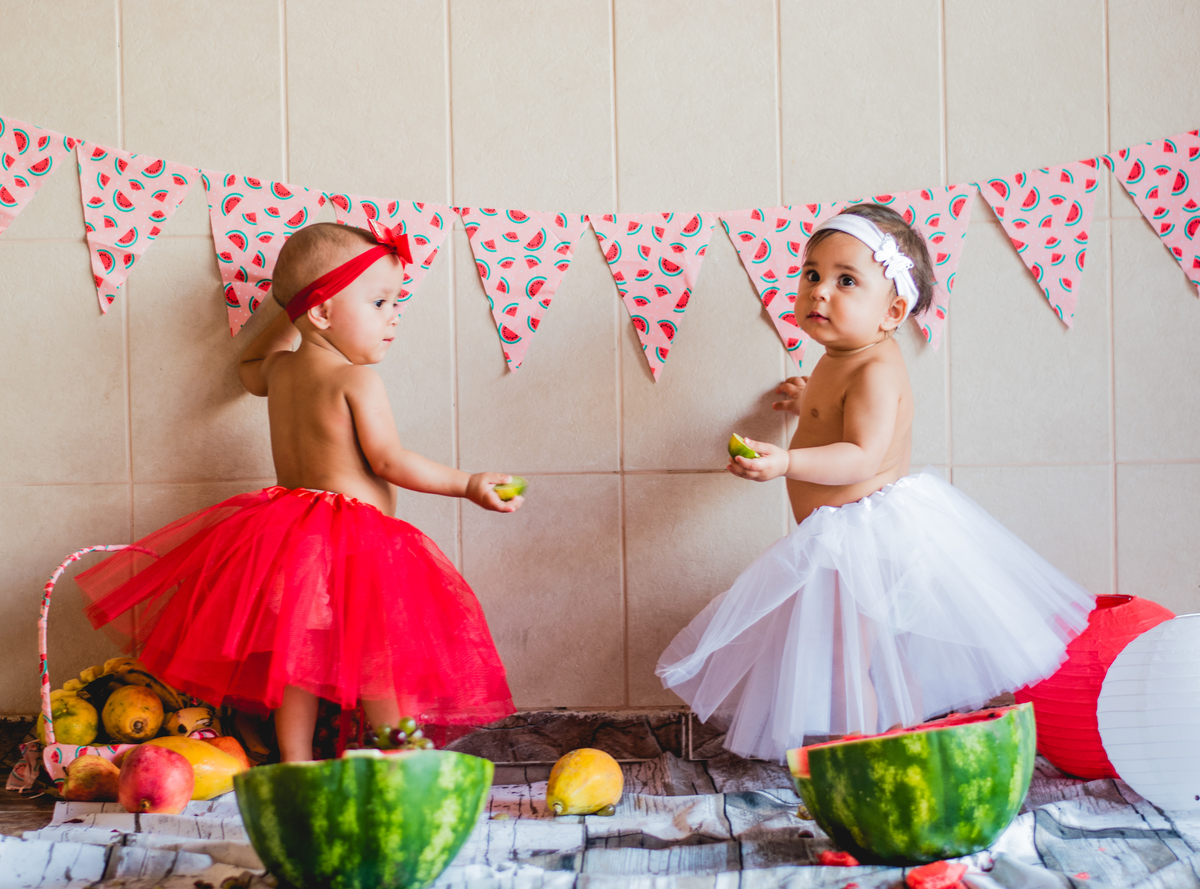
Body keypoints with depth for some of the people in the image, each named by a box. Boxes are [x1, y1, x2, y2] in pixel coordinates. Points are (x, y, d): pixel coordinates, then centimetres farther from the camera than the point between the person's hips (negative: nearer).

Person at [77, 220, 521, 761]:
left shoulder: (280, 369, 10)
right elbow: (390, 461, -16)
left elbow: (251, 369, 35)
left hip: (289, 527, 8)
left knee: (298, 655, 11)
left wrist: (290, 316, 35)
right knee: (383, 656, -4)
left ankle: (295, 762, 12)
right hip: (357, 538, -8)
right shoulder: (357, 380, -13)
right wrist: (469, 485, -12)